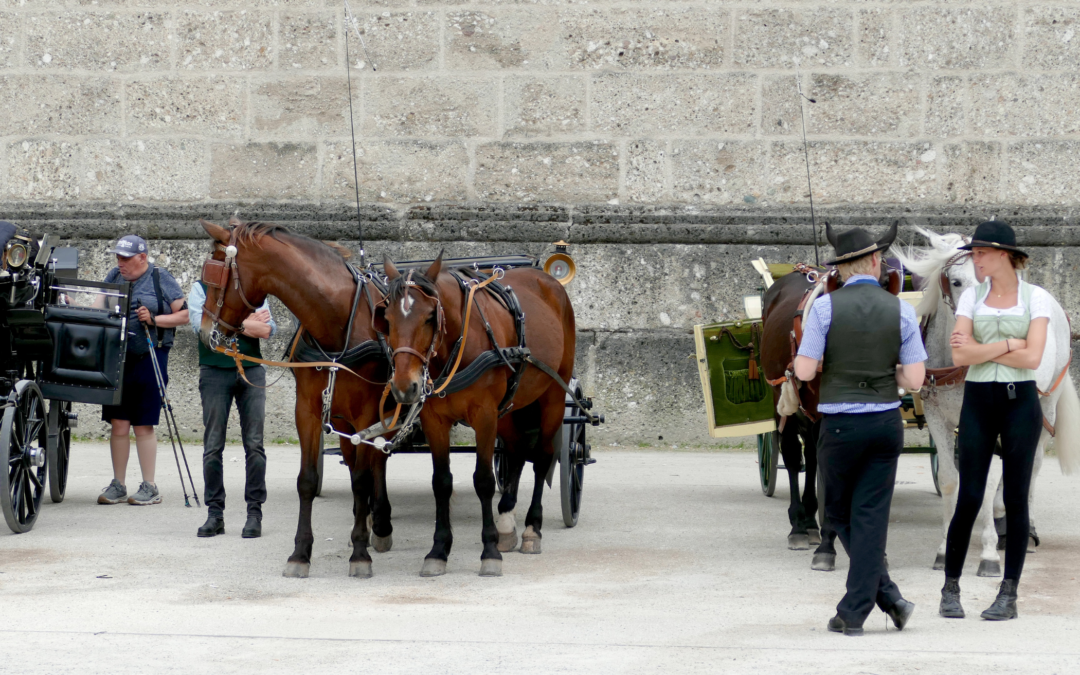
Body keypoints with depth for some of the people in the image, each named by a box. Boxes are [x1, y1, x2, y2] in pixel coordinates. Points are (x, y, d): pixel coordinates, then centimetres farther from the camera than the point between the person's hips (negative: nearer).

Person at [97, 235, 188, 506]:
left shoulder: (161, 279, 0)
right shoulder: (113, 277, 13)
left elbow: (184, 315, -1)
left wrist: (155, 320, -14)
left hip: (150, 358, -4)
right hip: (117, 358, 4)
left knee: (143, 426, -2)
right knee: (119, 424, 4)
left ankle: (150, 487, 6)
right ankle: (118, 486, 12)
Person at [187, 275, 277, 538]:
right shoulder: (201, 289, 6)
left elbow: (268, 330, -2)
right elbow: (200, 324, -11)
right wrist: (249, 322, -7)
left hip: (251, 371, 1)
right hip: (215, 371, -1)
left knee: (254, 444, -2)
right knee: (213, 445, 0)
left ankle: (255, 512, 3)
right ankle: (215, 513, 6)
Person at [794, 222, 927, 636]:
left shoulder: (825, 307, -8)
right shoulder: (901, 311, -2)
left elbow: (804, 372, -9)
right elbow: (914, 380, -4)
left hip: (840, 425, -2)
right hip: (886, 423, 2)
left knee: (840, 514, 13)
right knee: (870, 518, 6)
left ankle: (888, 596, 6)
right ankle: (854, 613, 3)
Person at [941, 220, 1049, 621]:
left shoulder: (1036, 298, 0)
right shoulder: (971, 297, 8)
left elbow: (1032, 358, -11)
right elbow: (960, 355, -4)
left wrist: (980, 349, -6)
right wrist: (1009, 344, -9)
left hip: (1020, 401, -2)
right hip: (978, 401, 2)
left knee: (1015, 498, 0)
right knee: (969, 498, -3)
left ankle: (1009, 594, 6)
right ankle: (951, 589, 7)